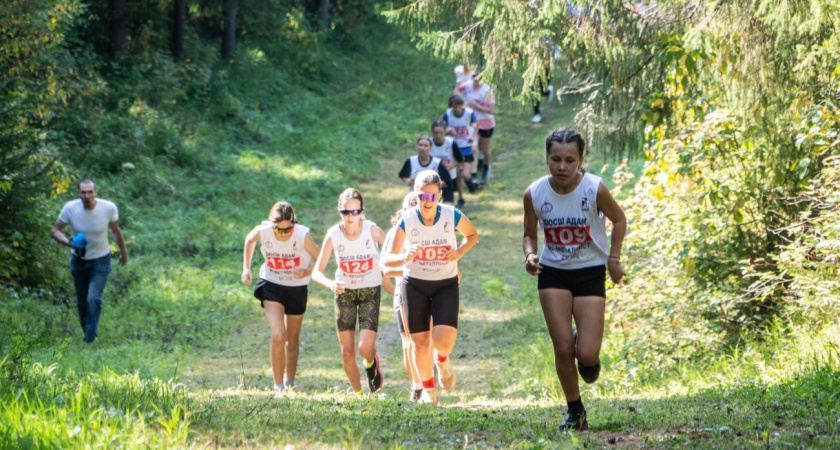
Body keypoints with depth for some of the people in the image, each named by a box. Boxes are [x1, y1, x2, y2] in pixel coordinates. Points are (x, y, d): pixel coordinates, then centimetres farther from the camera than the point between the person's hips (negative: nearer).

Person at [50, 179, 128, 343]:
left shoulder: (109, 208, -21)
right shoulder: (70, 208, -21)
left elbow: (116, 231, -2)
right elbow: (55, 230, -10)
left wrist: (123, 252, 12)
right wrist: (68, 242, -30)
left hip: (101, 260, -2)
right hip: (79, 260, 2)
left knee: (93, 298, -18)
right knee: (81, 302, 13)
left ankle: (91, 336, 1)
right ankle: (87, 331, 38)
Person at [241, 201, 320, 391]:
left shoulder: (303, 236, -26)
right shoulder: (262, 232, -21)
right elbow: (249, 240, 4)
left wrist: (306, 272, -32)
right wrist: (246, 267, 0)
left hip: (297, 288, 1)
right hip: (271, 285, -1)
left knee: (292, 340, 15)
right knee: (278, 336, -19)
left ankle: (290, 384, 35)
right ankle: (278, 386, -9)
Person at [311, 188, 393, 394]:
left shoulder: (372, 230, -19)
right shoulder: (333, 235, -17)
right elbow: (317, 272, -15)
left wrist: (387, 277, -3)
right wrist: (330, 284, -34)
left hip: (370, 291, -1)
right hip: (344, 292, 1)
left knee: (366, 347, -16)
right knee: (347, 352, 2)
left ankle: (371, 363, 21)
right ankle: (357, 394, 23)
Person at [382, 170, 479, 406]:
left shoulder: (453, 216, -14)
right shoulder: (406, 221, -14)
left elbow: (472, 234, 8)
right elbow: (388, 258, -9)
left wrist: (459, 252, -12)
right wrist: (405, 257, -31)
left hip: (446, 285, 0)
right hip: (414, 285, 1)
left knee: (443, 338, -18)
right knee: (420, 342, 3)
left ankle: (442, 361, 20)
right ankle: (428, 389, 26)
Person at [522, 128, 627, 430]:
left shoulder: (595, 189, -17)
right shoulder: (534, 194, -12)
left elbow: (619, 219, 1)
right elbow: (530, 234, 4)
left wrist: (614, 258, -6)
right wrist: (530, 255, -17)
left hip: (590, 272, -1)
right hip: (553, 272, 2)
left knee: (587, 355, -10)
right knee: (562, 348, -5)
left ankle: (588, 354, 30)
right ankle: (575, 411, 17)